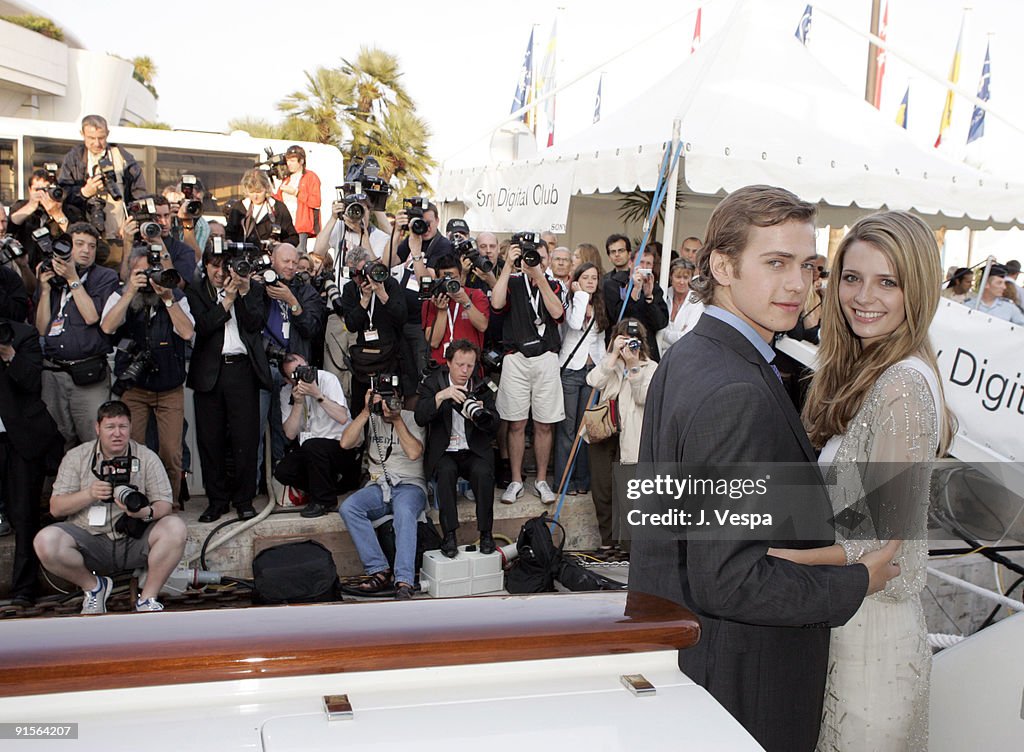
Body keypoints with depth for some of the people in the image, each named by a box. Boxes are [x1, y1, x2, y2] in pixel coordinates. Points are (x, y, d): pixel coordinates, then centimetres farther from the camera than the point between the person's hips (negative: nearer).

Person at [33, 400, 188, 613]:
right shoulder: (76, 457, 7)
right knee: (45, 541, -27)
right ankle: (93, 586, -1)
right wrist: (89, 494, -16)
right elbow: (55, 508, 2)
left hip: (135, 540, 0)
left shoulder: (147, 458, 4)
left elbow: (165, 505, -2)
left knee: (175, 528, -28)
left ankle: (147, 598, -13)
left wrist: (147, 513, -26)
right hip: (90, 543, 1)